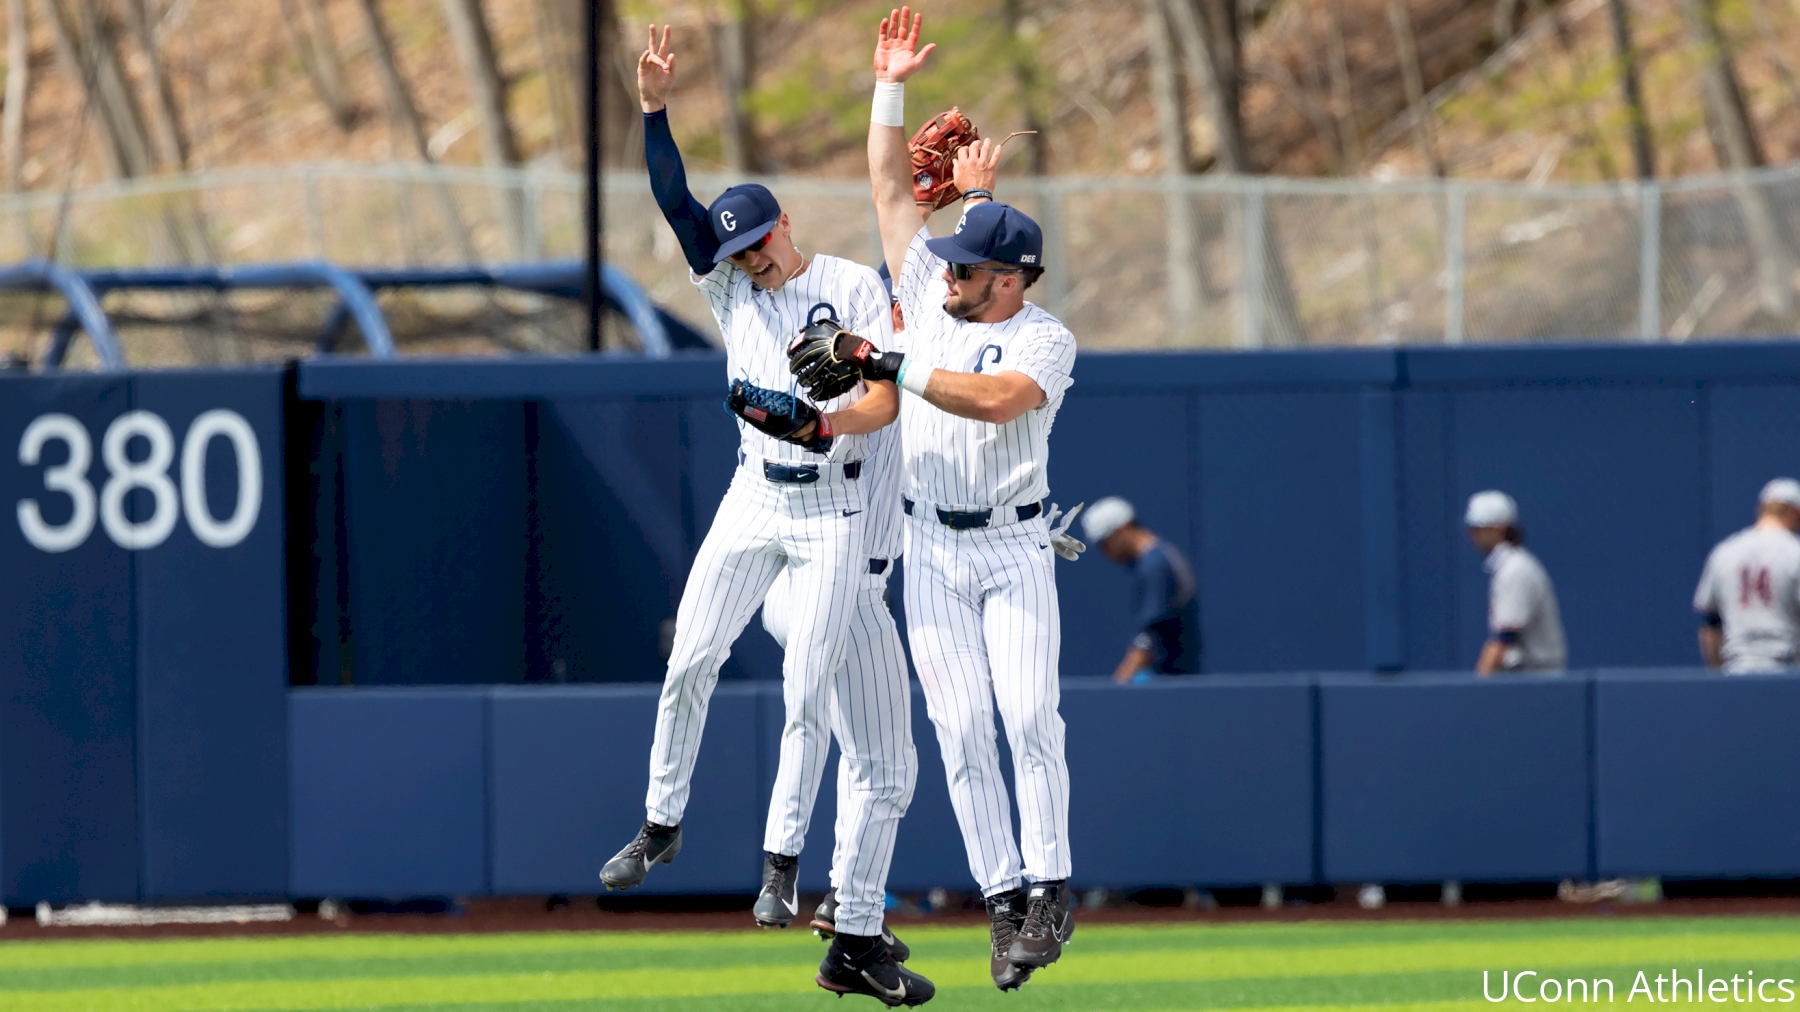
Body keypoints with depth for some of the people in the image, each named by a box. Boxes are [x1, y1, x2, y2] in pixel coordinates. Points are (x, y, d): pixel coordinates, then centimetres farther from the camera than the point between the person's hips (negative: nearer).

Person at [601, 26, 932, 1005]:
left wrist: (828, 423, -33)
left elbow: (885, 400, -13)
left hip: (834, 511, -4)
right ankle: (661, 823, 15)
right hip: (755, 499, 4)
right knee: (689, 662, 0)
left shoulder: (853, 287, -6)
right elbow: (676, 203, -6)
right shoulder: (731, 290, 5)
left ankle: (781, 861, -2)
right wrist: (654, 109, -18)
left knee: (807, 693, -8)